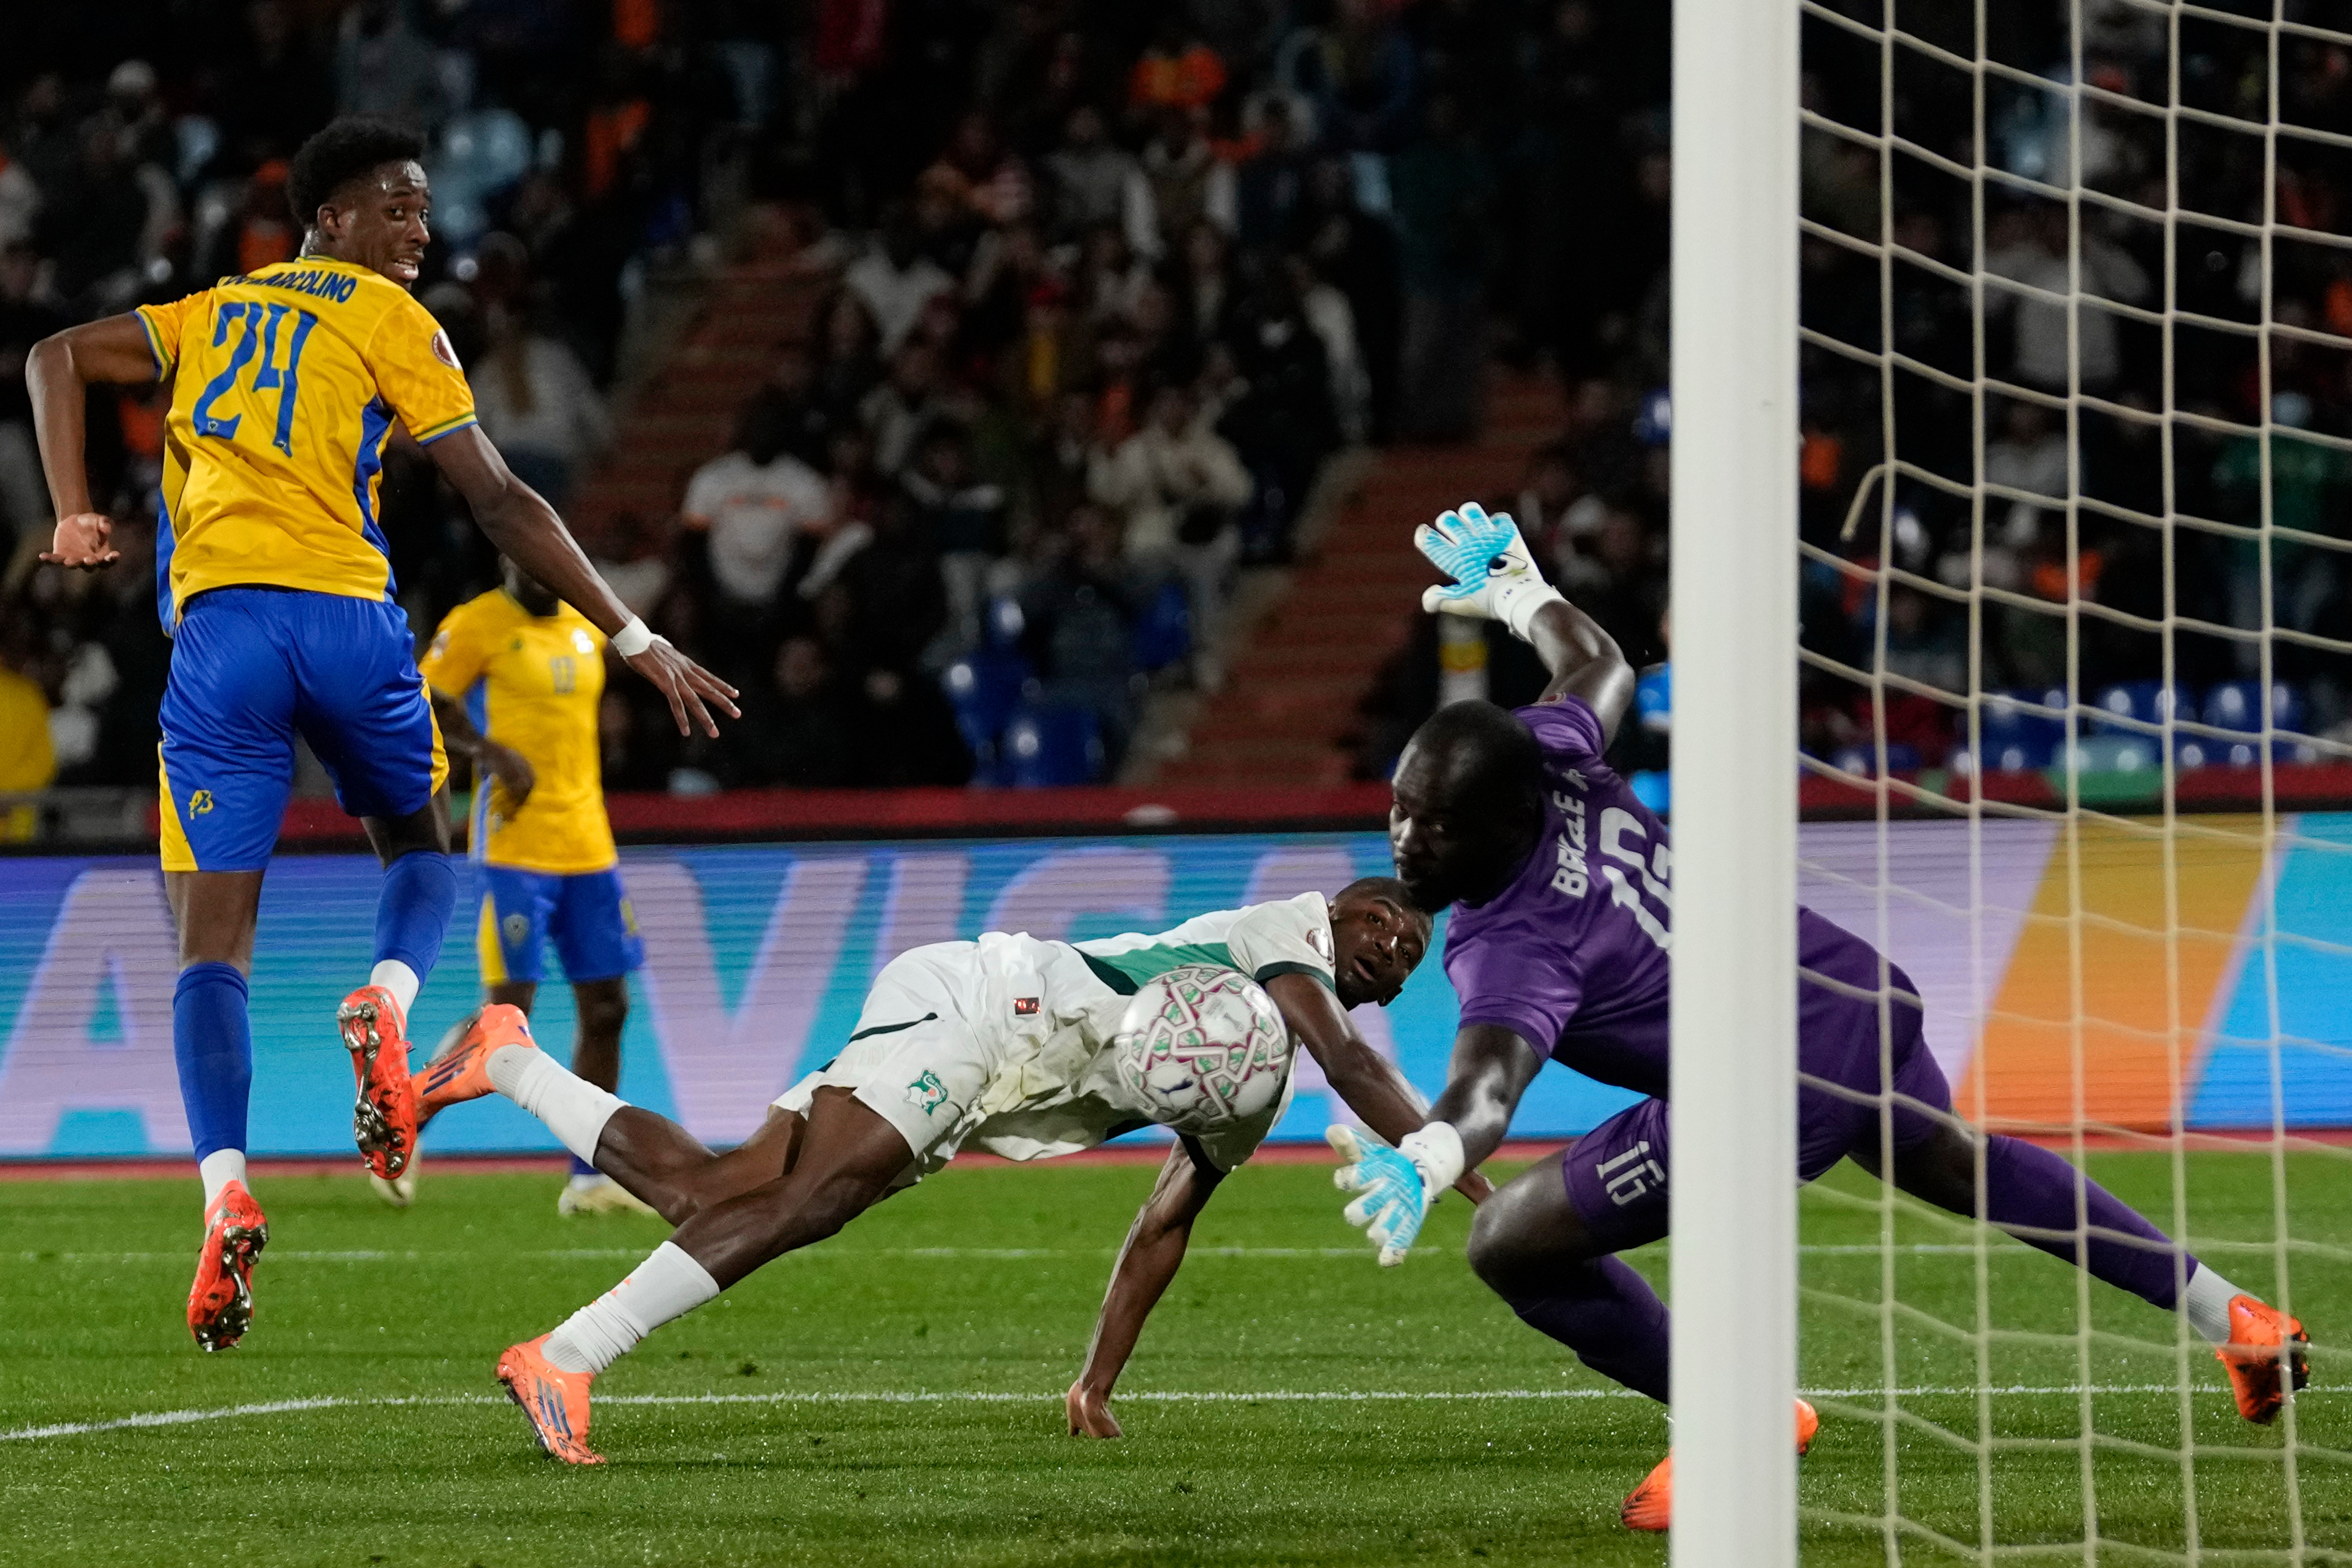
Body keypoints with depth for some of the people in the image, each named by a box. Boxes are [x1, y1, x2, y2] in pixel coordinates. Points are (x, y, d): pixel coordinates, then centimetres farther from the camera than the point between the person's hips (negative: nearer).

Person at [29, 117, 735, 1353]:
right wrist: (633, 641, 5)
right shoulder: (389, 319, 8)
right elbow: (499, 505, 2)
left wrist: (75, 514, 13)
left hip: (219, 622, 2)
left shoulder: (215, 313, 23)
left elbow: (57, 358, 19)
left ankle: (225, 1190, -22)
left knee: (213, 941, 0)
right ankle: (386, 998, -11)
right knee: (421, 849, 23)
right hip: (346, 618, -2)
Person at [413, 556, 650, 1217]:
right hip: (515, 846, -7)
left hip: (588, 847, 7)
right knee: (508, 1010, -11)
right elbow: (424, 706, -10)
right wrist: (493, 753, -23)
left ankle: (589, 1179, 9)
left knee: (606, 1008, 4)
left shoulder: (585, 630, 14)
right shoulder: (477, 625, -7)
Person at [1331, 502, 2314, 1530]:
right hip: (1859, 989, 10)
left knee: (1512, 1243, -3)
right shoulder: (1544, 754, -1)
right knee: (1961, 1169, 39)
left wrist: (1422, 1165, -60)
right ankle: (2227, 1315, 52)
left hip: (1777, 1090, -10)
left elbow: (1488, 1084, -41)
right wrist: (1512, 589, 37)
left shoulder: (1508, 952, -22)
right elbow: (1600, 666, 21)